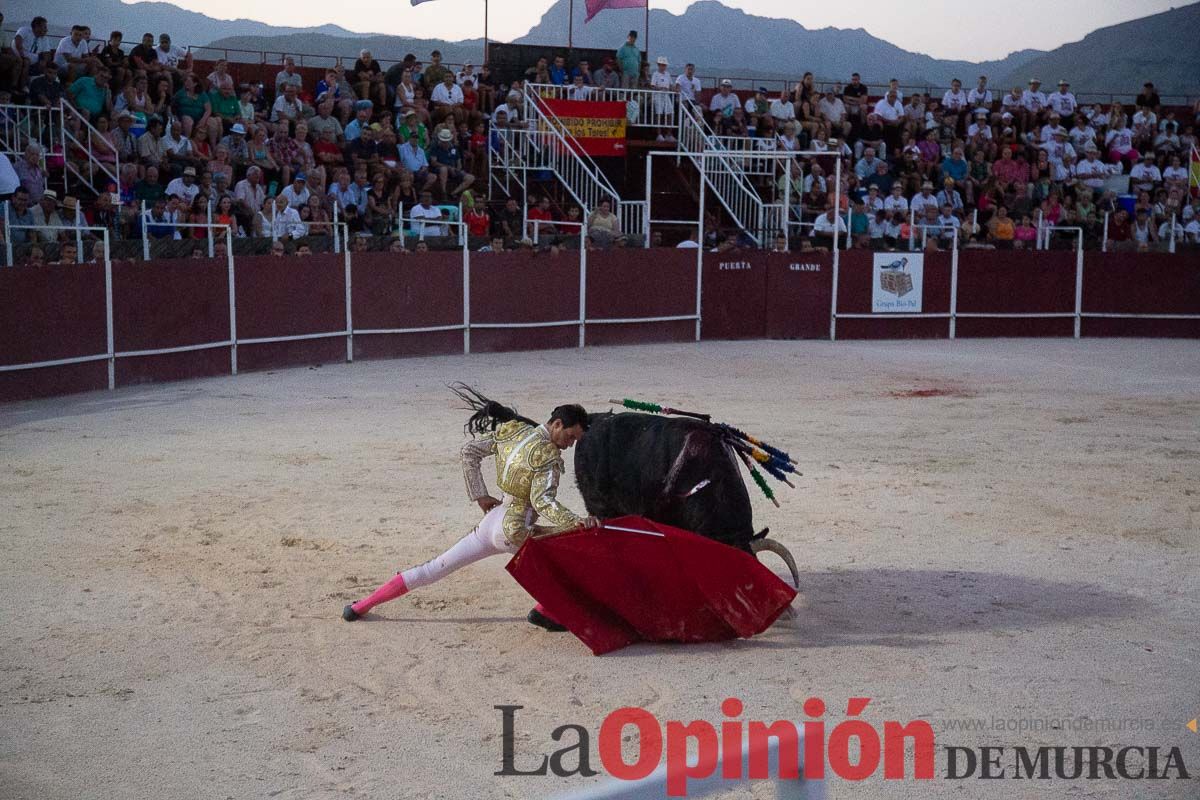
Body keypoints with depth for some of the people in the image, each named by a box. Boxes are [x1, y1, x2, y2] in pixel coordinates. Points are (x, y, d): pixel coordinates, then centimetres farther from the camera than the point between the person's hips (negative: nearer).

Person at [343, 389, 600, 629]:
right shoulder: (547, 455, -18)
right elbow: (542, 500, -29)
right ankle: (545, 612, 0)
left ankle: (361, 606, 19)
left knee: (433, 569, 15)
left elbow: (469, 452, 10)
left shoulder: (511, 430, 4)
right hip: (515, 533, -7)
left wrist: (480, 496, 14)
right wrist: (577, 521, -36)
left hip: (492, 521, 7)